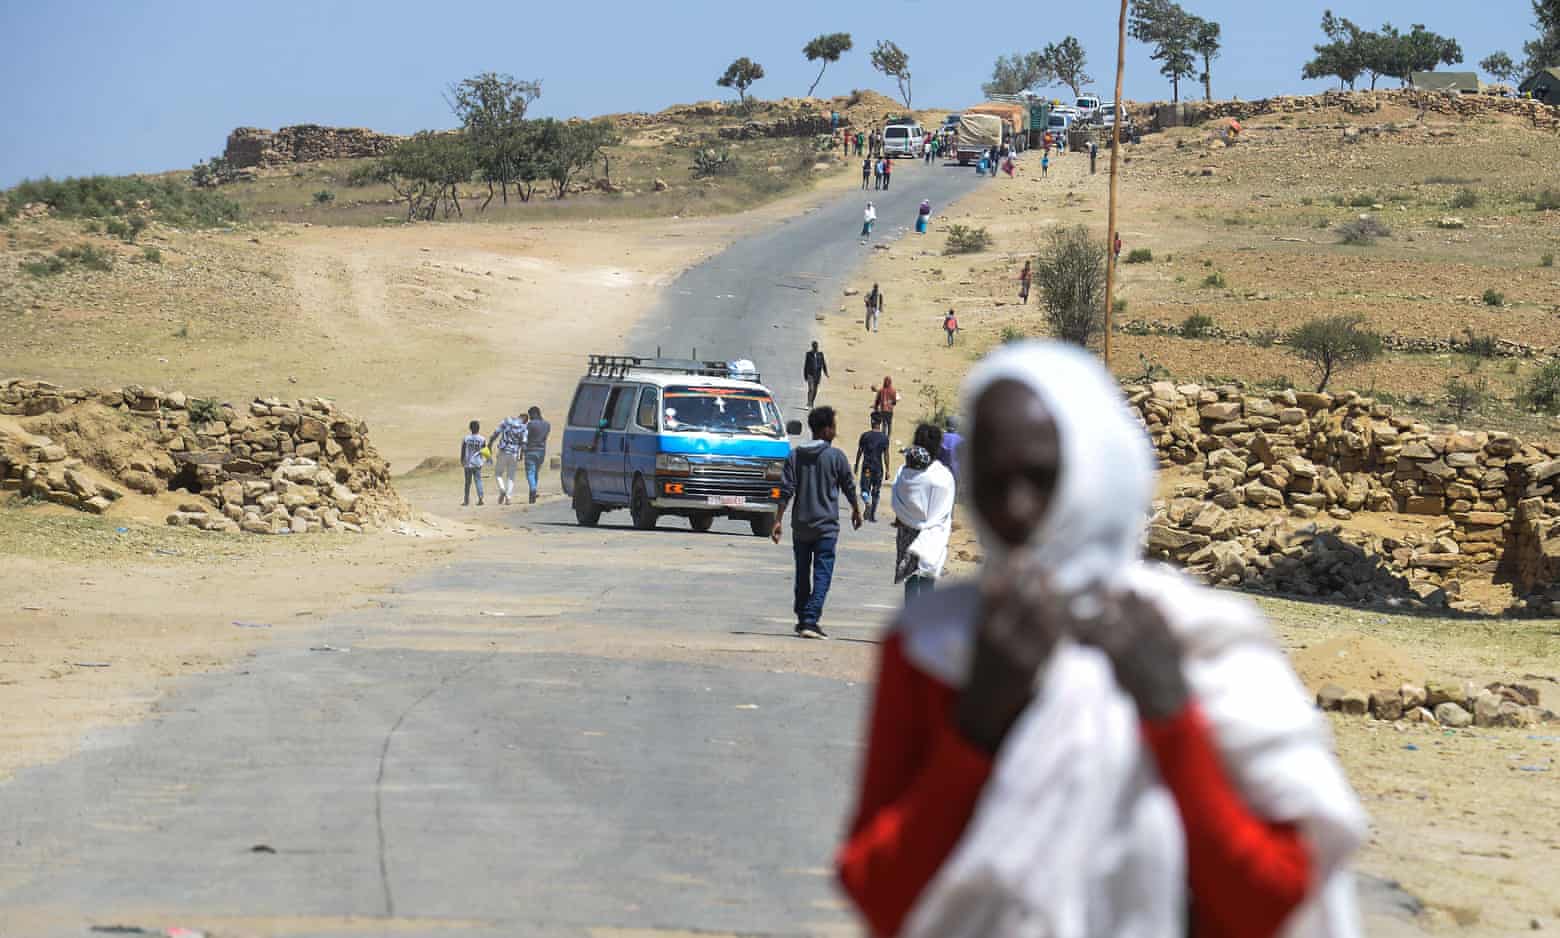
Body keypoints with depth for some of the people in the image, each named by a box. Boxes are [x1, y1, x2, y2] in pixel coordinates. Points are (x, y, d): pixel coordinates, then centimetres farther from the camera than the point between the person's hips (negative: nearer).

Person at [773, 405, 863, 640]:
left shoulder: (795, 455, 4)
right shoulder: (835, 456, -5)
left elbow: (786, 490, -2)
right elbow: (849, 487, 4)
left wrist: (778, 520, -3)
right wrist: (856, 511, 21)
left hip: (800, 524, 4)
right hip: (826, 525, -4)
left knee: (802, 573, 15)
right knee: (822, 575, -5)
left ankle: (803, 619, 23)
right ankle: (810, 621, -15)